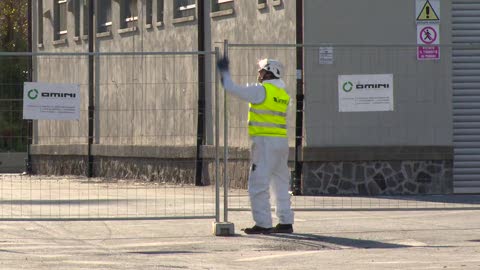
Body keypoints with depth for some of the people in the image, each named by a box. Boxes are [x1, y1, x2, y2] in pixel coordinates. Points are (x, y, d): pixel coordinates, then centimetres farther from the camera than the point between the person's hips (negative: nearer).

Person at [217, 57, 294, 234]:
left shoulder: (261, 91, -10)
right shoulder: (283, 94, 12)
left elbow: (233, 89, -8)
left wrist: (224, 71, 7)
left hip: (265, 141, -8)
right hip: (281, 141, 8)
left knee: (258, 185, -5)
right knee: (281, 184, 14)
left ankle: (263, 224, -8)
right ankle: (286, 222, 15)